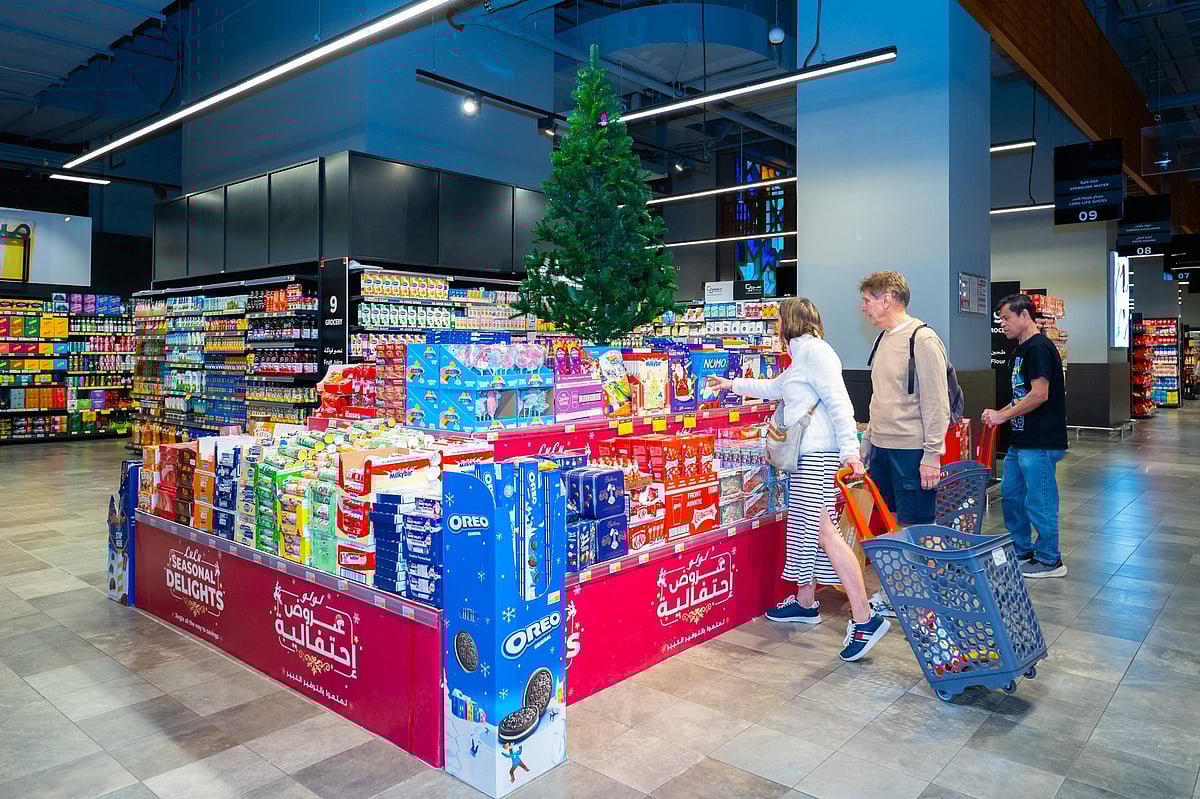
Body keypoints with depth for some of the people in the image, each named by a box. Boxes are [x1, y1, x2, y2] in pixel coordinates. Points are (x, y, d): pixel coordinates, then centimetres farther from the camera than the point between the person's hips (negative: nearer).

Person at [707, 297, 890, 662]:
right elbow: (774, 388, 41)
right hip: (804, 455, 11)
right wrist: (733, 385, 50)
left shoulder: (814, 350, -8)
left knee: (822, 532, -15)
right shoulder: (802, 355, 24)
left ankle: (865, 619, -14)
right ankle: (805, 604, 25)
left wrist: (849, 449, -25)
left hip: (817, 454, -11)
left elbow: (838, 402, -18)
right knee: (802, 528, 14)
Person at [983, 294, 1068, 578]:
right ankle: (1022, 551, 28)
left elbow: (1039, 394, -22)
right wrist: (1002, 414, 7)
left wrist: (1002, 415, -15)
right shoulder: (1021, 350, 17)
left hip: (1040, 443, -10)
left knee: (1039, 502, -1)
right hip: (1021, 440, 10)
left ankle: (1049, 560, 13)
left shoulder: (1039, 347, -15)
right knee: (1010, 495, 16)